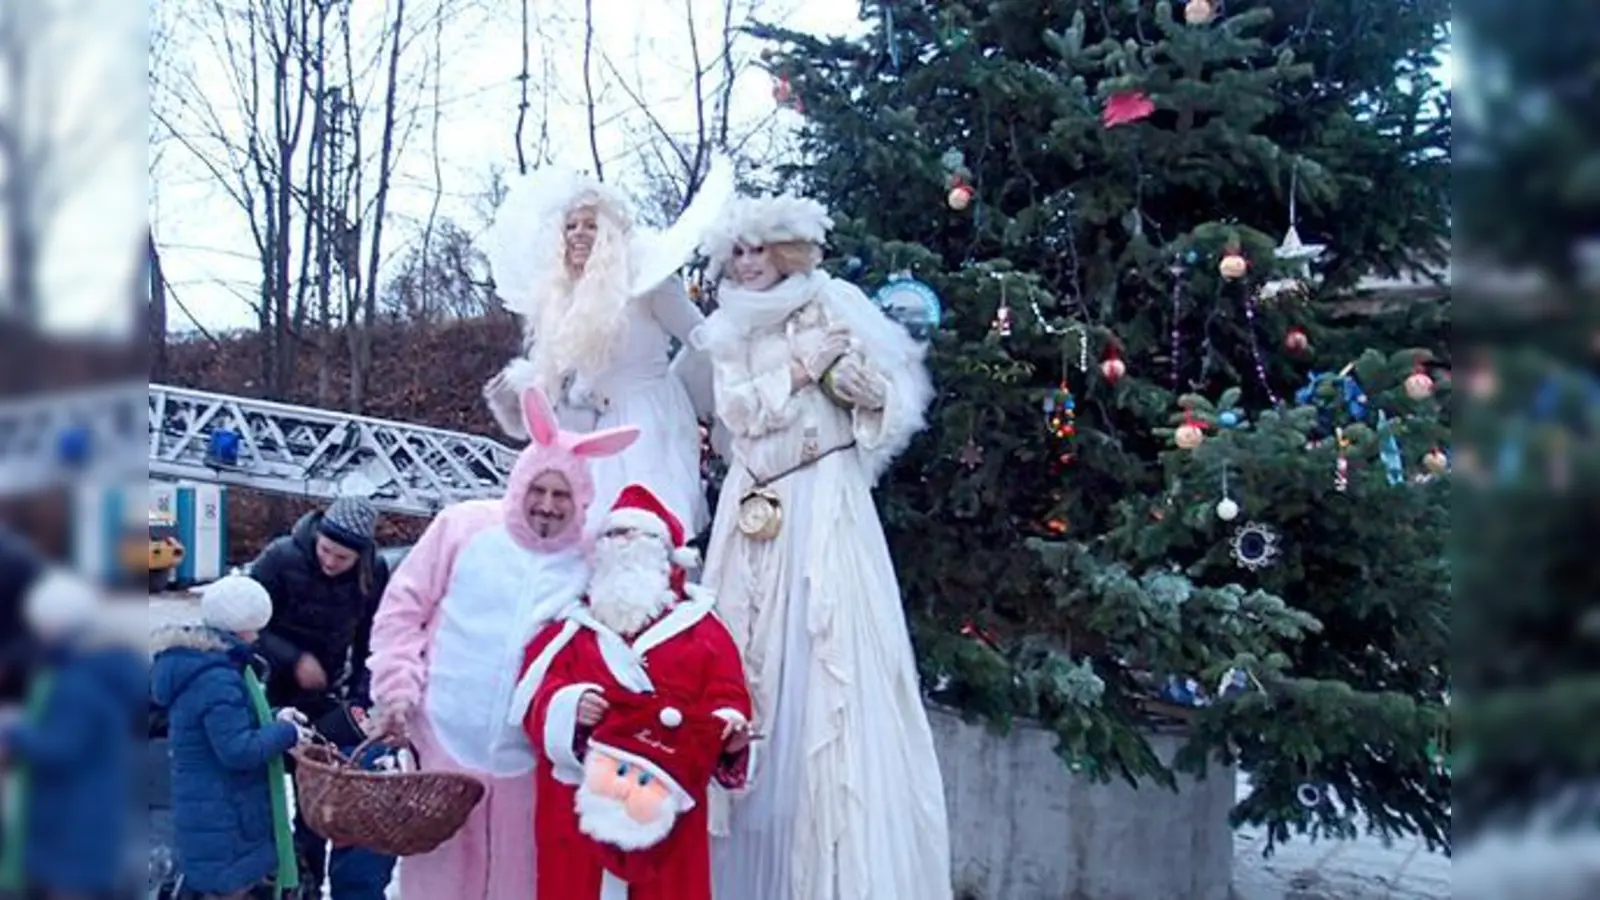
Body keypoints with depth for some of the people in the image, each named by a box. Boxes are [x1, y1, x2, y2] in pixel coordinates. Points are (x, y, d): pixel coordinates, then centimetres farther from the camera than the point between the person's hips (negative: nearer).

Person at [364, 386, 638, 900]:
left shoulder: (592, 562, -1)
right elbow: (402, 609, 1)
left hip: (531, 756, 1)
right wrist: (398, 689, -5)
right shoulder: (465, 527, -3)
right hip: (446, 741, -1)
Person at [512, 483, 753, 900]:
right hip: (579, 808, 1)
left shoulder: (702, 630, 12)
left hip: (666, 810, 0)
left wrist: (732, 730, -18)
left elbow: (727, 697, 3)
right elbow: (534, 700, 2)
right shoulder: (567, 629, 13)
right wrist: (568, 707, -18)